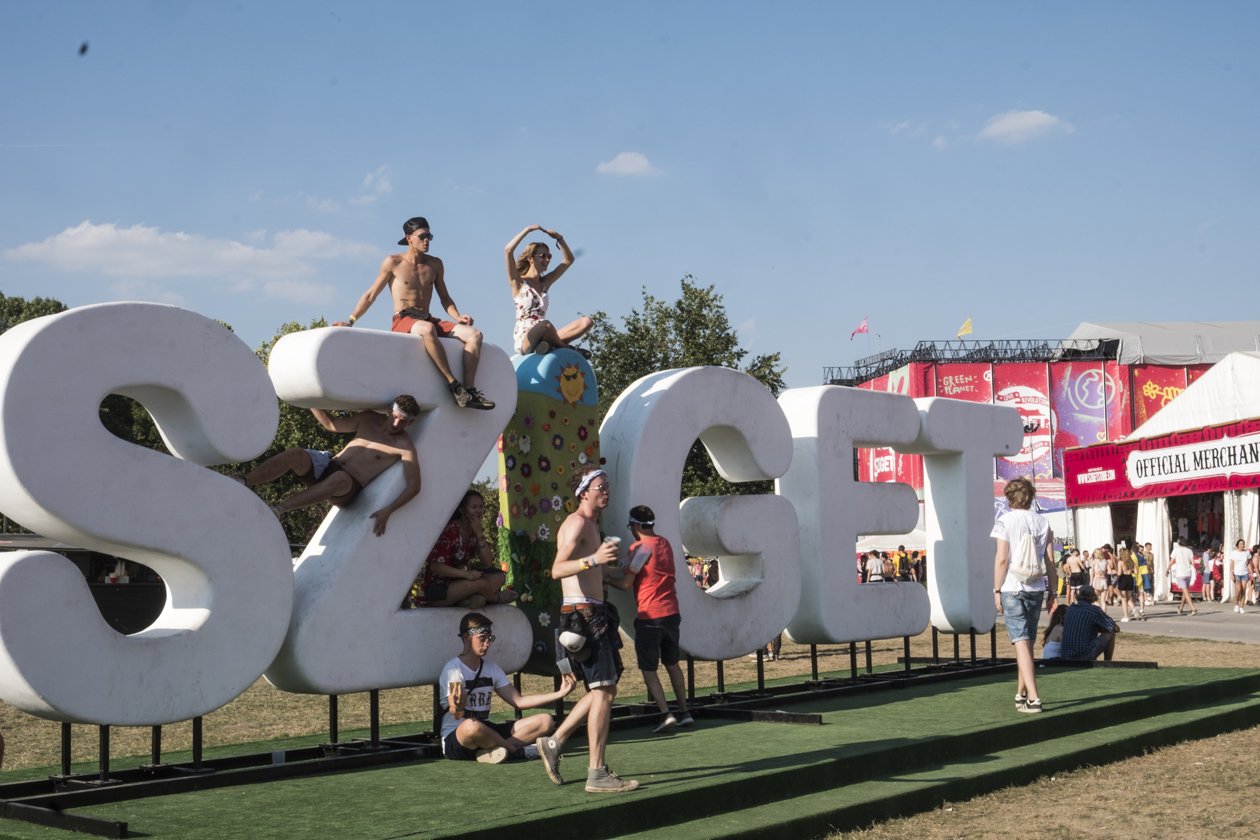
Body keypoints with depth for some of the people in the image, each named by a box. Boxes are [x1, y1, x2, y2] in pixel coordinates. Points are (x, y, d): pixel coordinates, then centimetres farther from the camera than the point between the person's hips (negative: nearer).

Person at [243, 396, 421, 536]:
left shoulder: (404, 446, -4)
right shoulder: (370, 419, 12)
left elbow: (414, 486, -12)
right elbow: (331, 424, 25)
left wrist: (387, 511, -25)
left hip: (348, 488, -5)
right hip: (327, 465, 5)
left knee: (340, 478, -42)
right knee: (295, 453, -25)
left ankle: (276, 510, -39)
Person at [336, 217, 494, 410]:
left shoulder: (435, 265, 16)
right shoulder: (393, 262, 4)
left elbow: (445, 298, 20)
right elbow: (371, 295, 5)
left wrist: (458, 317, -1)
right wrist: (350, 321, -4)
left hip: (428, 321, 5)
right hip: (402, 322, -5)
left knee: (474, 334, -19)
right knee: (427, 329, -42)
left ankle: (469, 389, -31)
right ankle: (454, 386, -40)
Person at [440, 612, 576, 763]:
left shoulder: (492, 669, 13)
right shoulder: (453, 669, -9)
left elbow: (518, 701, 10)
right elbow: (456, 715, -21)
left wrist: (559, 694, 4)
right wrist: (458, 707, -46)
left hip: (486, 734, 7)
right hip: (455, 739, -7)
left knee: (544, 721, -7)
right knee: (471, 726, -44)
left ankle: (494, 751, -25)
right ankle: (515, 750, -16)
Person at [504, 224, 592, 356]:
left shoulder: (545, 282, 19)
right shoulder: (518, 282, 2)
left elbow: (568, 260, 23)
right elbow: (508, 250, -13)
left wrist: (559, 239, 9)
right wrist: (528, 230, -8)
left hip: (542, 336, 6)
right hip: (523, 339, -6)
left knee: (586, 321, -11)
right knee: (547, 325, -41)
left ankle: (550, 343, -24)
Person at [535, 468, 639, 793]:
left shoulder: (592, 525, 20)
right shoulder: (576, 523, -12)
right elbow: (557, 569, -27)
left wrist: (616, 578, 41)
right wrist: (593, 559, -39)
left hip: (594, 612, 10)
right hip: (582, 613, -10)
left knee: (604, 689, 13)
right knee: (603, 690, -11)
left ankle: (554, 743, 19)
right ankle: (597, 773, -9)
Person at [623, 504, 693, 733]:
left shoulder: (638, 548, -11)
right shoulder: (665, 544, 10)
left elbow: (626, 583, -12)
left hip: (649, 616, -7)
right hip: (671, 613, 7)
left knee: (648, 669, 0)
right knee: (672, 664, 18)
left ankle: (666, 714, -11)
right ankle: (684, 712, 18)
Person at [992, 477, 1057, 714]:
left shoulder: (1005, 521, -5)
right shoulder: (1042, 522, 7)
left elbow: (1001, 559, -10)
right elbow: (1049, 560, 5)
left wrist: (997, 590, -3)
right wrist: (1052, 590, 12)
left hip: (1012, 588, -5)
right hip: (1036, 588, 5)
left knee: (1021, 642, -7)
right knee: (1028, 641, 16)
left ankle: (1033, 698, -15)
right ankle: (1021, 693, 26)